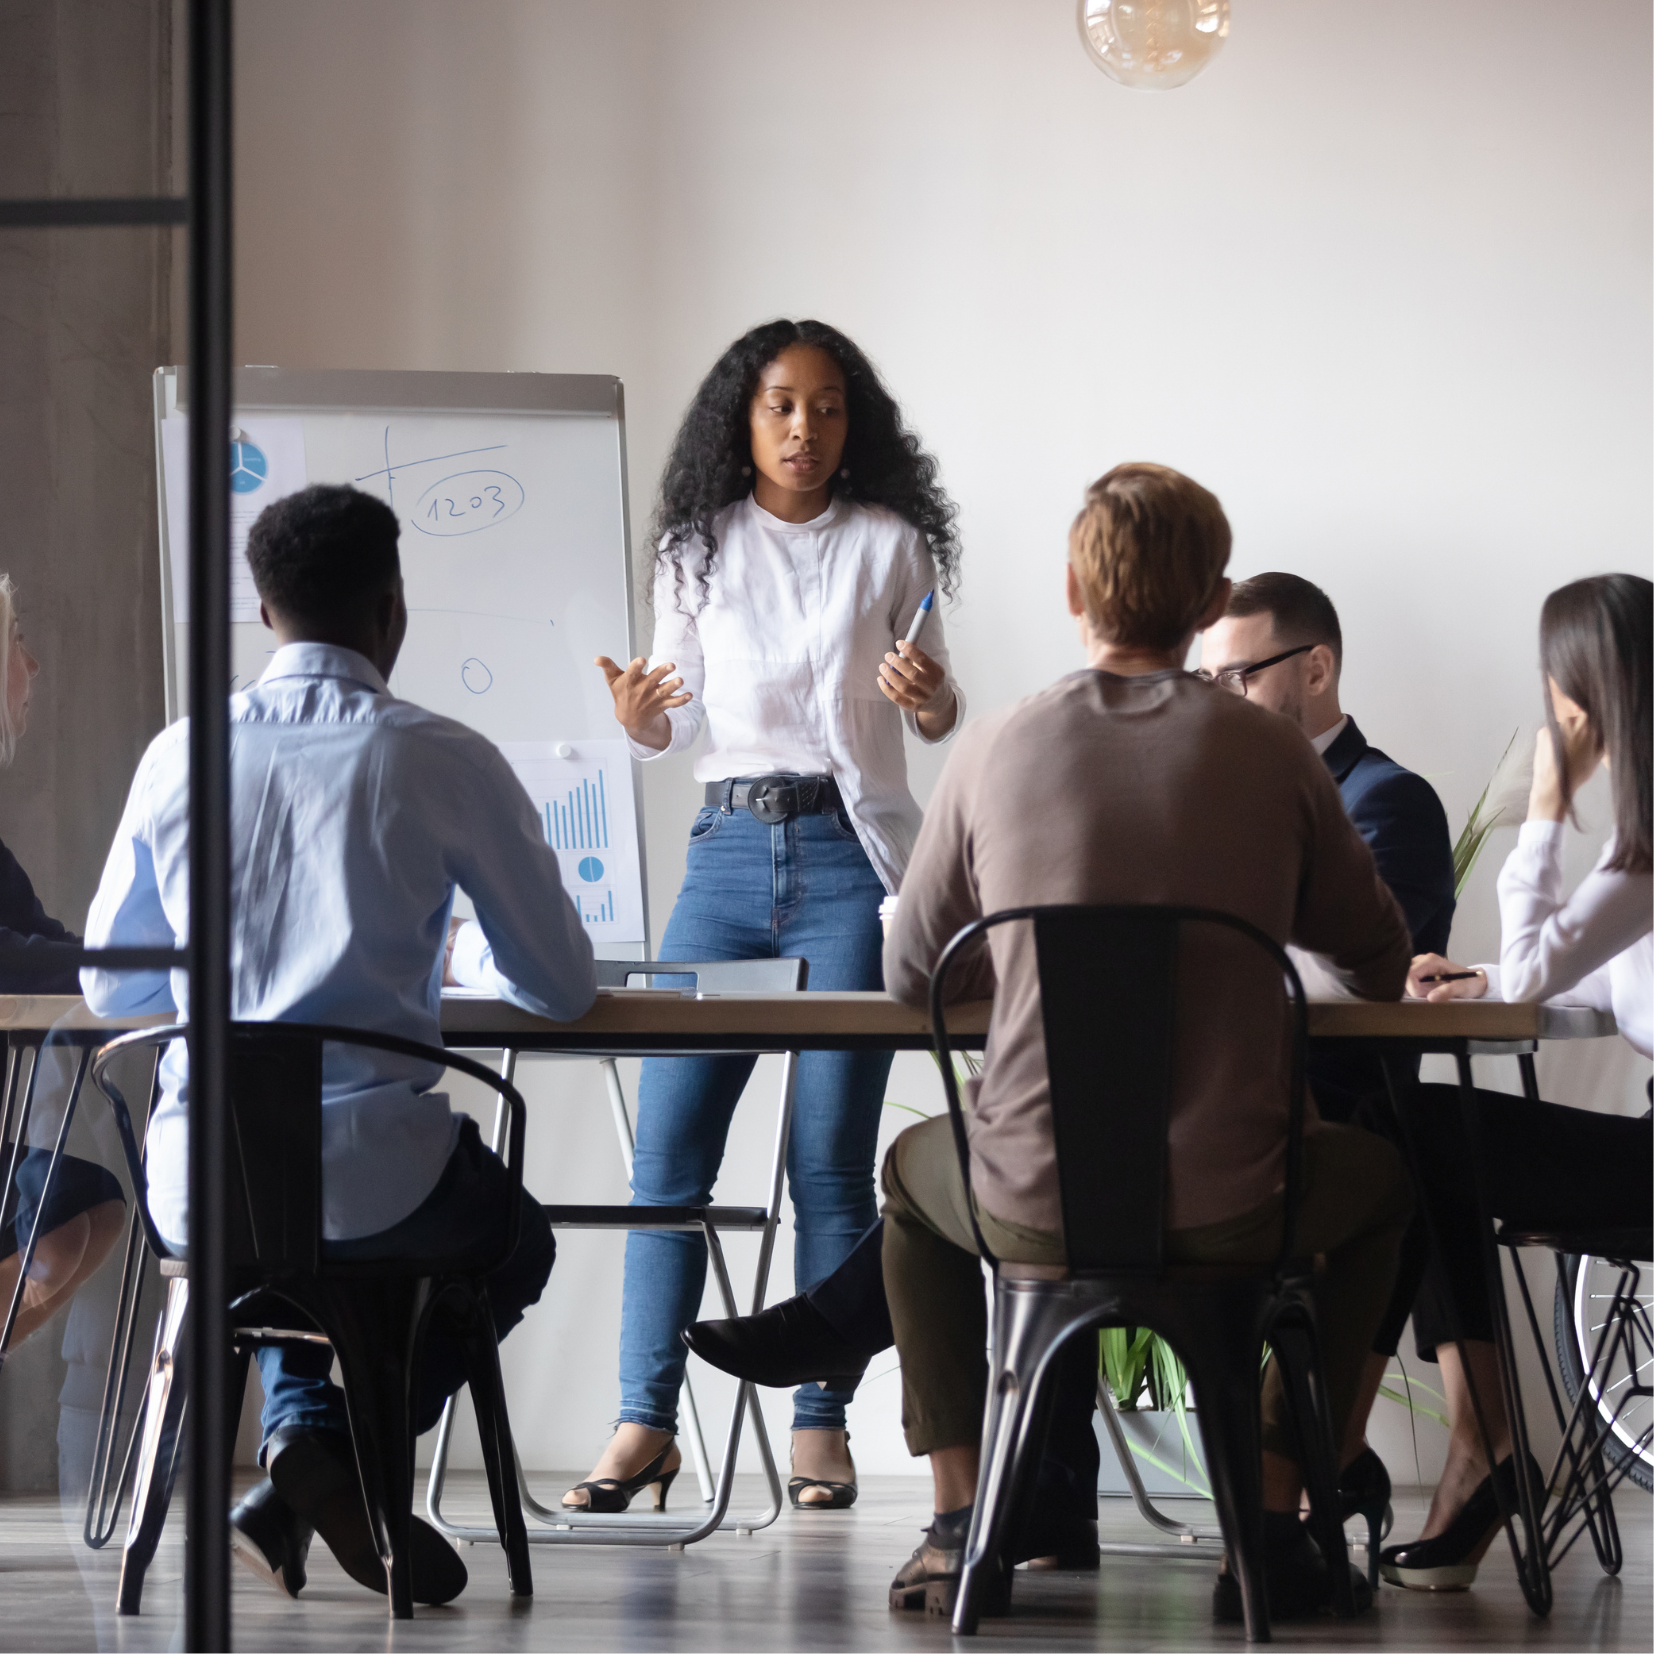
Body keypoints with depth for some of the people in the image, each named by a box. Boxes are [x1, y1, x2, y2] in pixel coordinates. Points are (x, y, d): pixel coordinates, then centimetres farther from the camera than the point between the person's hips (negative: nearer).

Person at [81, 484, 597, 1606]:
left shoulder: (180, 757, 4)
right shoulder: (445, 762, -5)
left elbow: (111, 989, 15)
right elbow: (564, 989, 4)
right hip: (374, 1183, -4)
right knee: (513, 1242, 31)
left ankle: (303, 1427, 14)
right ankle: (340, 1465, 7)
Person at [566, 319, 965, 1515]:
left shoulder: (890, 543, 5)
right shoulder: (701, 547, 9)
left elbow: (939, 716, 11)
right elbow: (681, 719, 13)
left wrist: (929, 696, -12)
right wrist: (640, 719, -10)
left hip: (851, 852, -2)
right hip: (729, 847, 2)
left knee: (831, 1154, -4)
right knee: (670, 1141, -4)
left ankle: (822, 1425, 2)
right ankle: (646, 1420, -1)